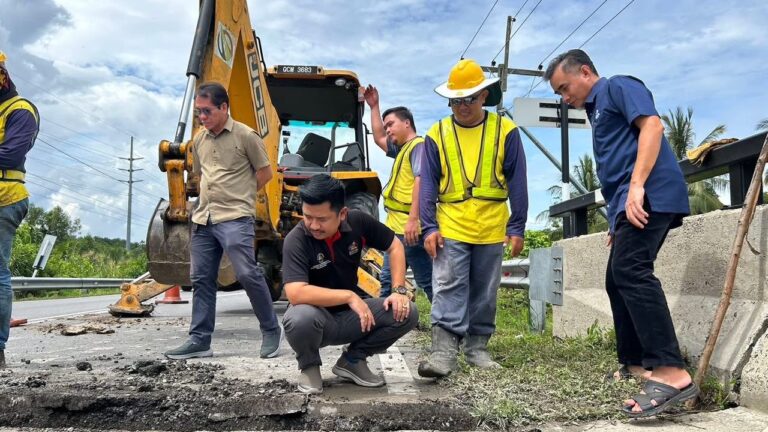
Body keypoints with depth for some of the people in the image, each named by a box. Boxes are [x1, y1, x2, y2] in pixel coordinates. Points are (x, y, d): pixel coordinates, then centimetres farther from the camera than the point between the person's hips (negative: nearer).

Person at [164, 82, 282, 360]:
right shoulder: (199, 140, 15)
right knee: (201, 279, 7)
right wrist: (214, 195, 14)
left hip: (234, 218, -7)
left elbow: (265, 173, 1)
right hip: (203, 219, 7)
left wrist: (240, 195, 4)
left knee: (247, 274, -12)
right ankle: (200, 340, 14)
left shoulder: (245, 136, -4)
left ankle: (271, 330, 5)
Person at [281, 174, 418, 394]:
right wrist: (349, 296, -32)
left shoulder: (357, 221, -11)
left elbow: (394, 246, 3)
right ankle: (309, 366, -2)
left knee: (407, 312, -16)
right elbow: (295, 293, -35)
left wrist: (399, 290, -9)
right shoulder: (296, 239, -24)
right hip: (316, 316, -4)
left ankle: (352, 360, 7)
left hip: (351, 315, 4)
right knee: (300, 317, -39)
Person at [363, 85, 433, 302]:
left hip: (410, 228, -10)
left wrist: (413, 219, -29)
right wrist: (374, 107, 33)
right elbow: (378, 138, 35)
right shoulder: (402, 149, 21)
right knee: (388, 280, 16)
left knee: (428, 281, -6)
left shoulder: (418, 145, -10)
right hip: (397, 227, 10)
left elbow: (421, 181, -22)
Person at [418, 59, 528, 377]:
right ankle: (443, 351, -7)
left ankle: (477, 347, 23)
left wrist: (517, 227, -2)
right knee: (448, 289, -7)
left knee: (485, 292, 10)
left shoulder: (505, 130, 1)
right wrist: (429, 227, -7)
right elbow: (428, 184, 2)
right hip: (450, 228, -1)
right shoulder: (437, 134, 3)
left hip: (491, 229, 1)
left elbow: (517, 182, 2)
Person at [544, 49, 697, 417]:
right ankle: (635, 364, 16)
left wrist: (637, 186, -24)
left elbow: (652, 126, -15)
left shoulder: (617, 87, 2)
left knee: (630, 271, -22)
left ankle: (671, 372, -25)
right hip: (630, 203, 11)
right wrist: (617, 220, 25)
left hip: (649, 195, -11)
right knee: (618, 279, 9)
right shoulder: (597, 110, 28)